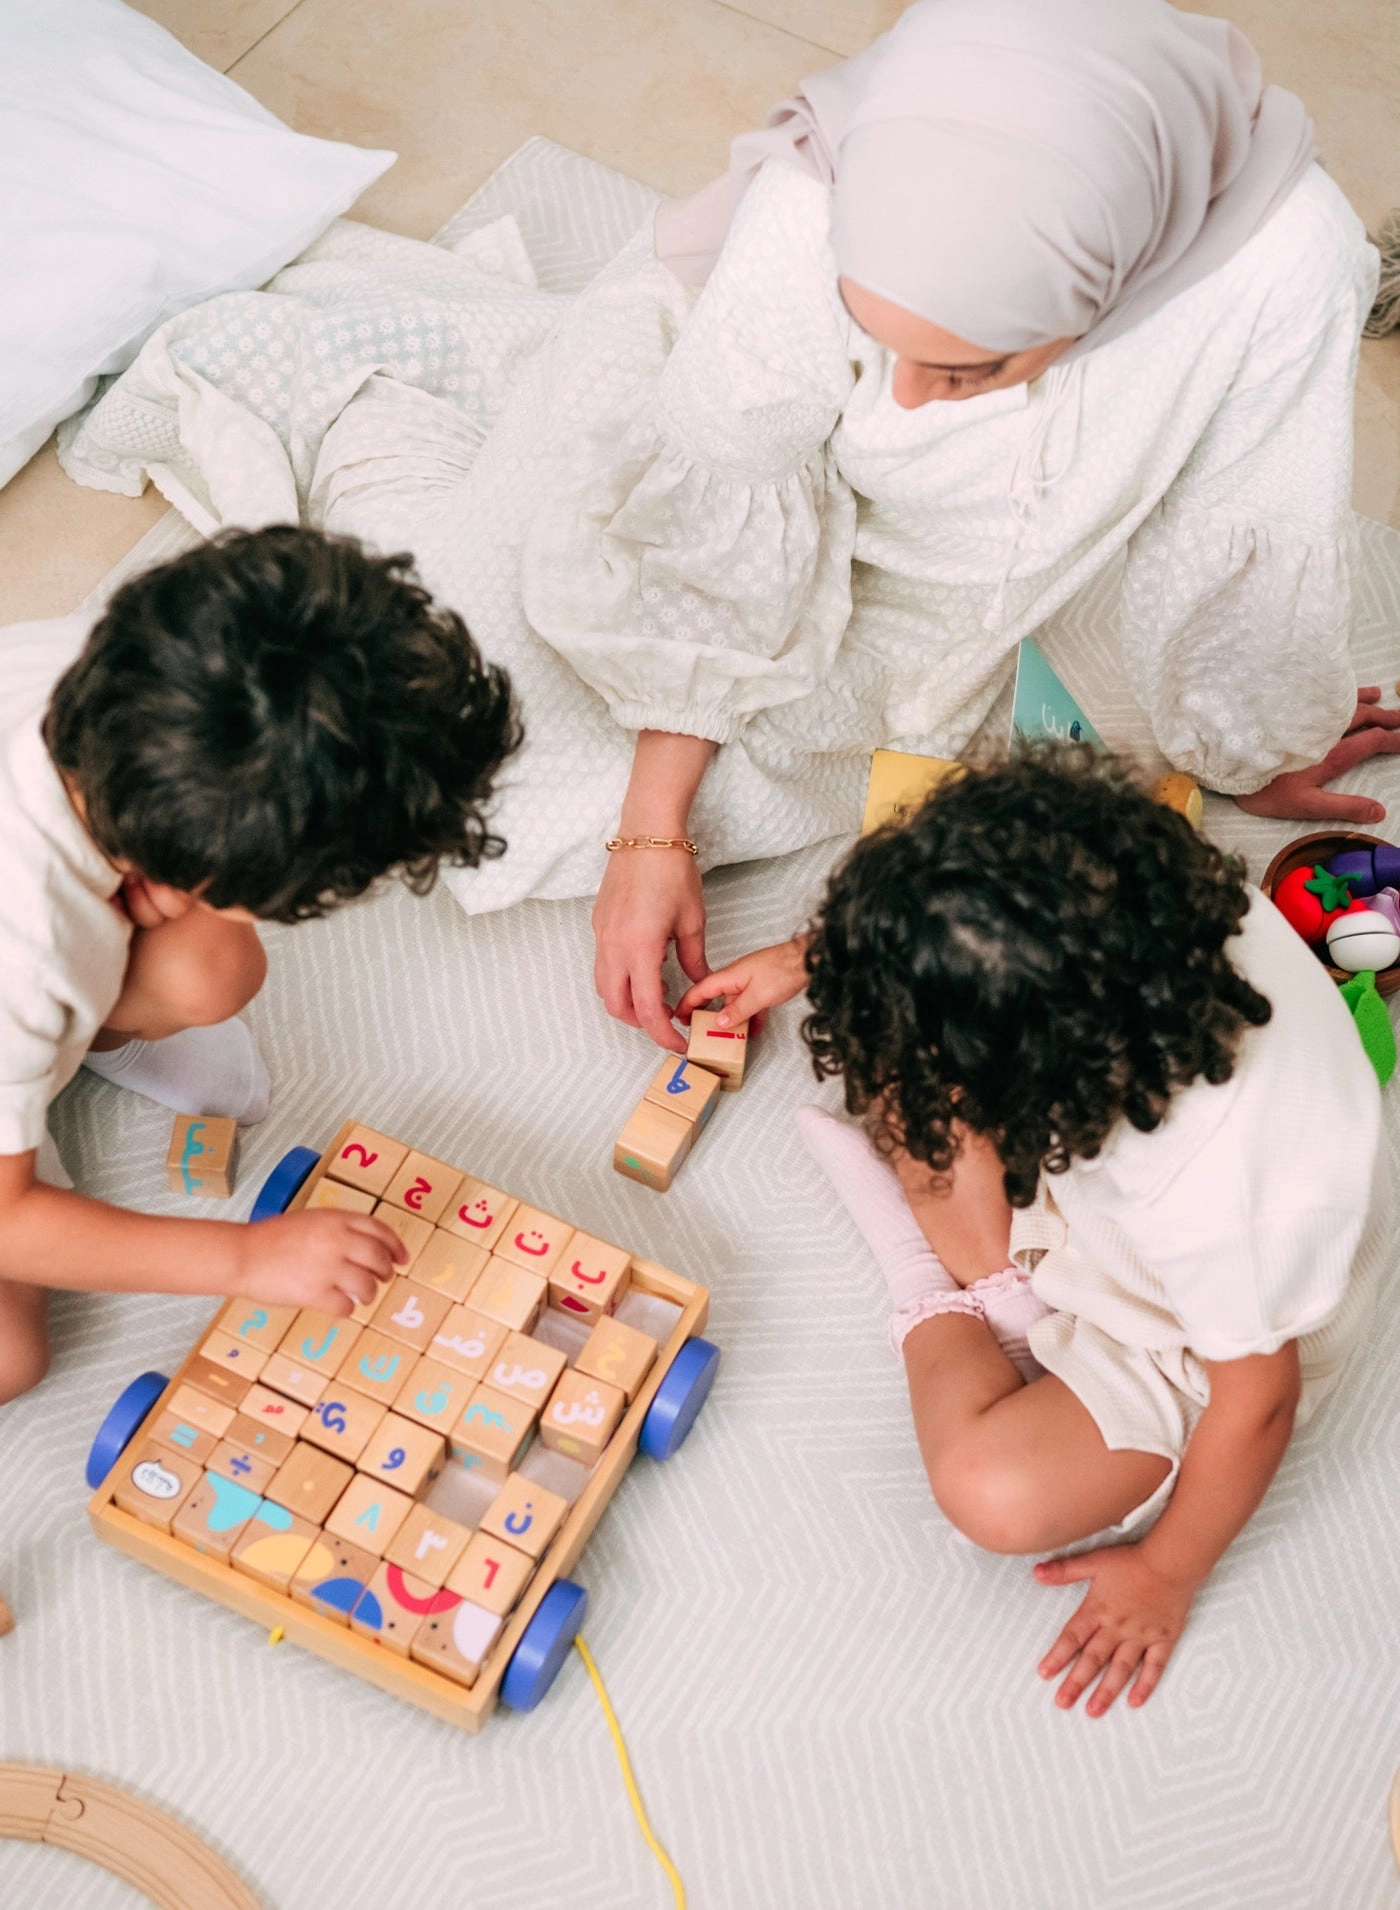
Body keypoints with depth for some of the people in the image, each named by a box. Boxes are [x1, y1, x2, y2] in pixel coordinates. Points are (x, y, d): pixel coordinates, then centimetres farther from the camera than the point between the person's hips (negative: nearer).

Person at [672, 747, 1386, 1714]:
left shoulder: (1226, 1197, -46)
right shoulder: (1096, 899, -33)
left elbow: (1258, 1399, -26)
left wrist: (1167, 1576, -10)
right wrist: (811, 961, 1)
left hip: (1188, 1343, -5)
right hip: (1089, 1178, 5)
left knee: (998, 1494, -26)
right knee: (886, 1031, -10)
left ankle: (937, 1307, 3)